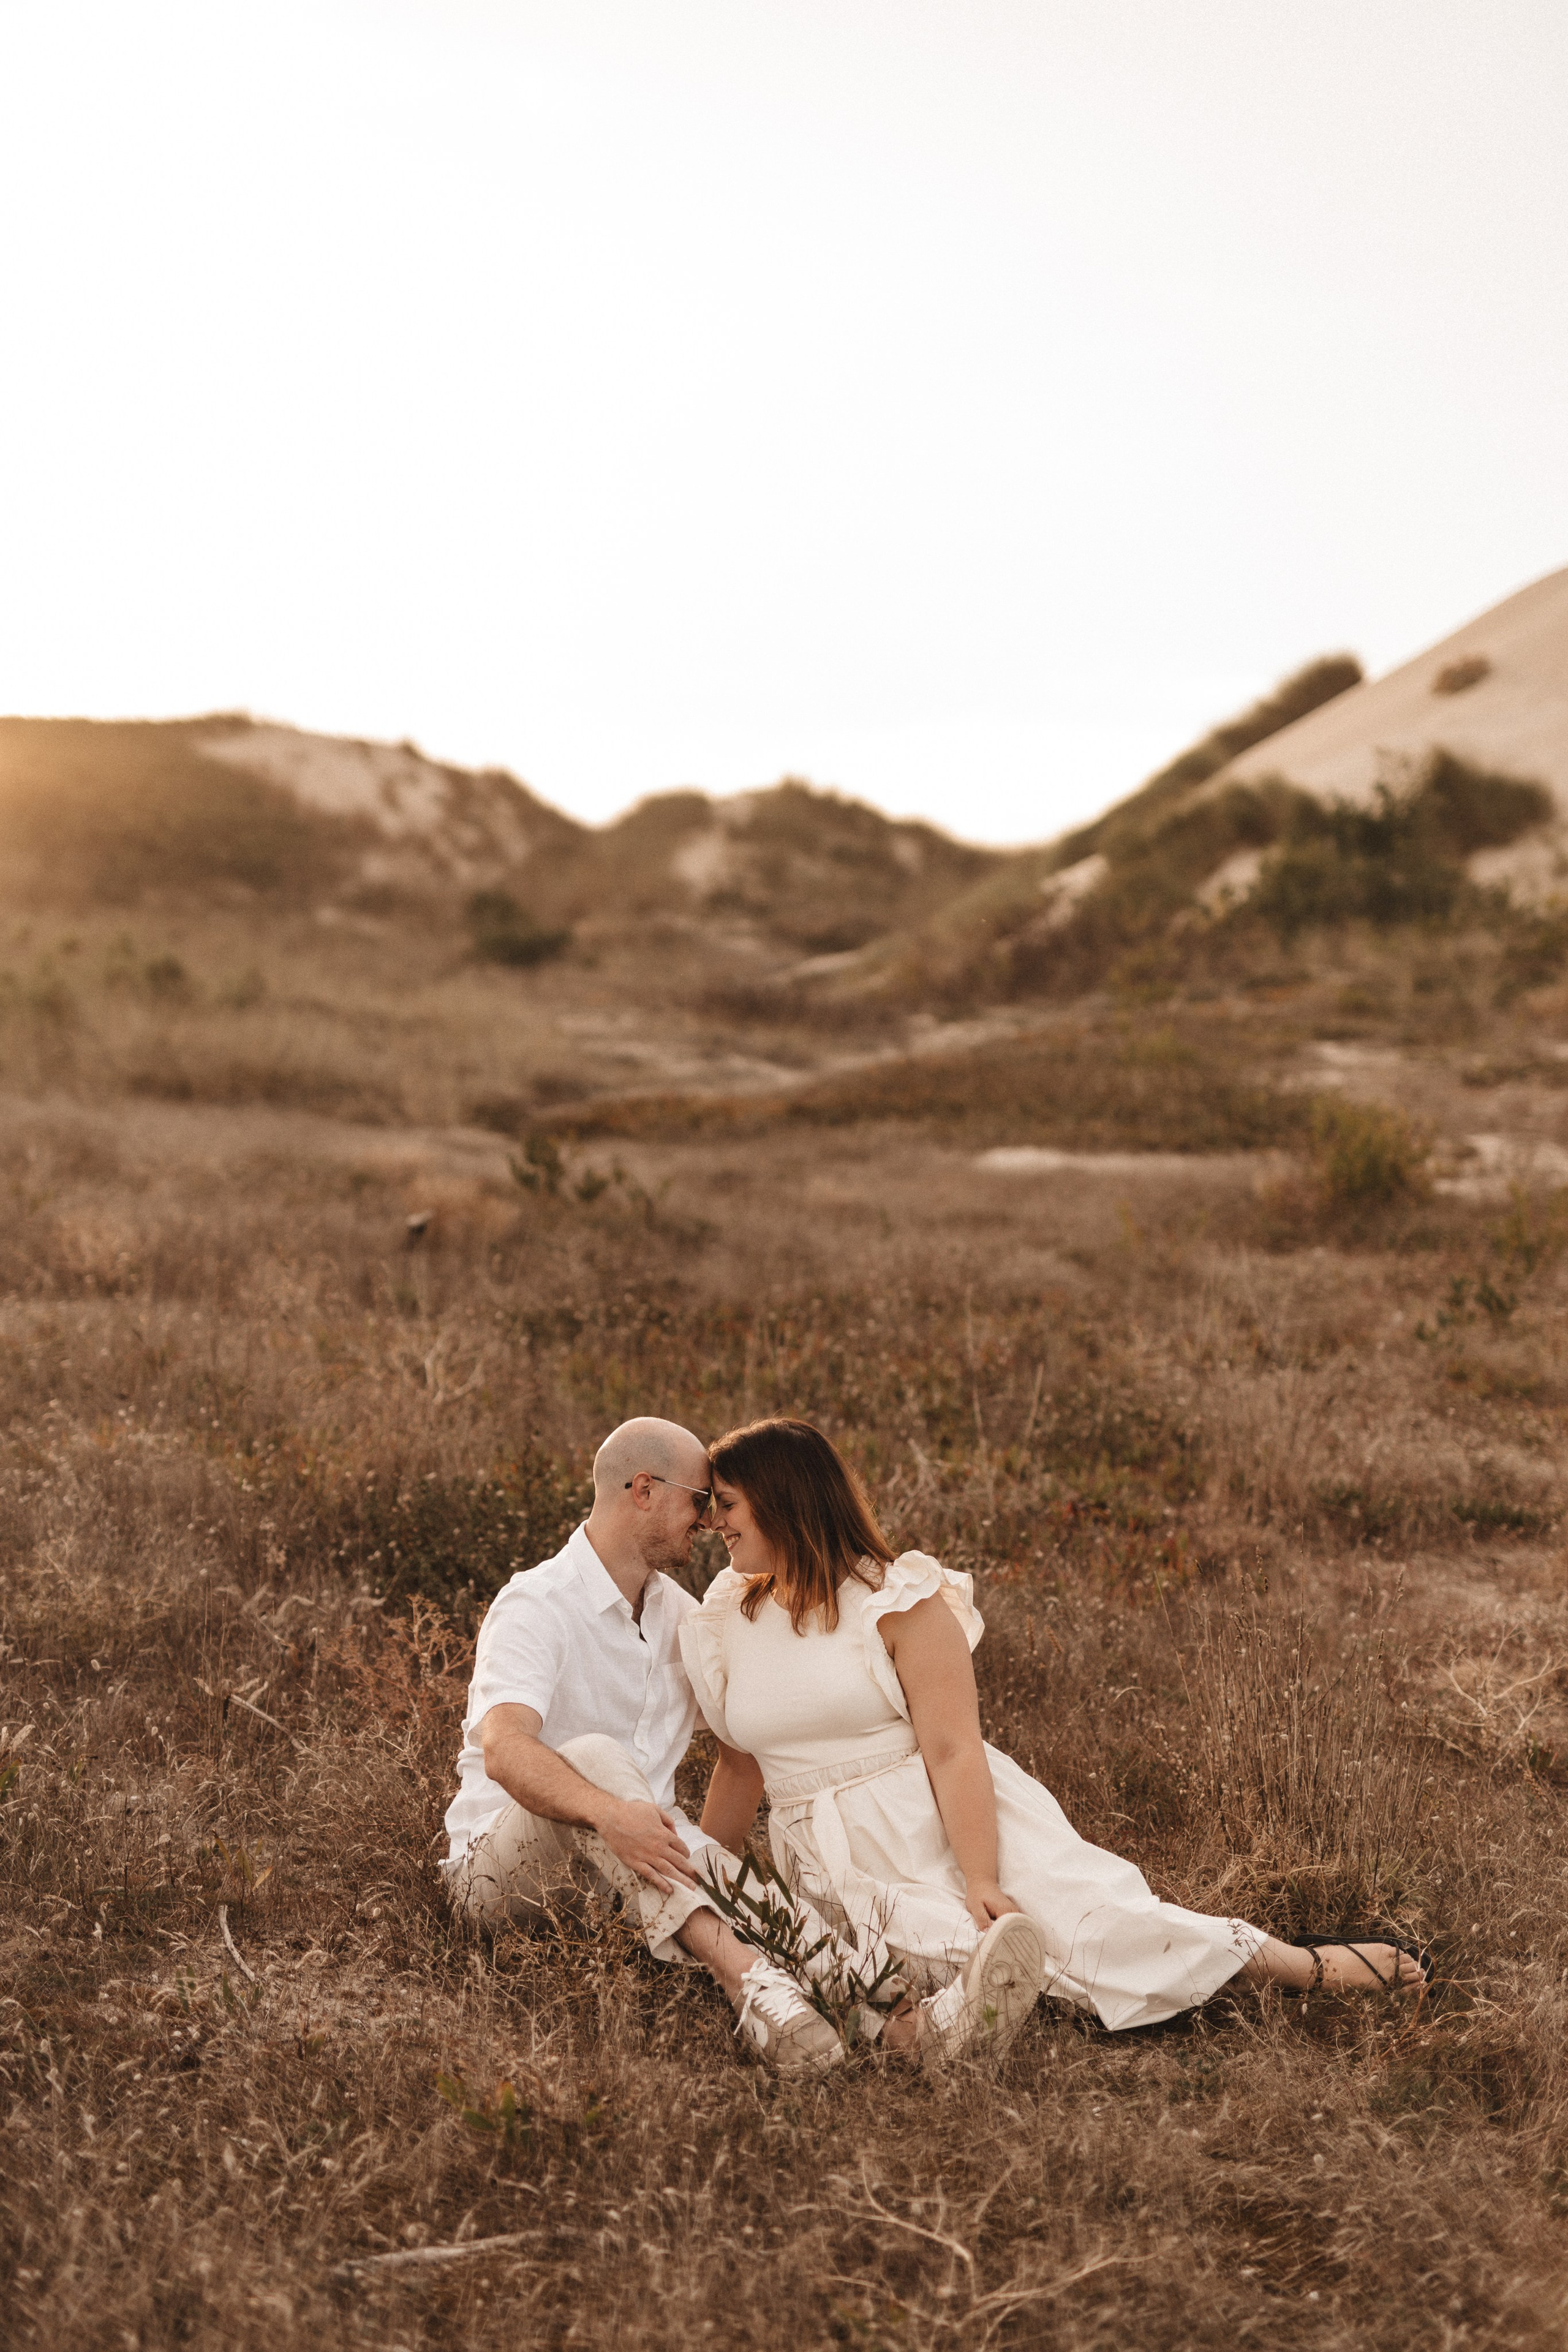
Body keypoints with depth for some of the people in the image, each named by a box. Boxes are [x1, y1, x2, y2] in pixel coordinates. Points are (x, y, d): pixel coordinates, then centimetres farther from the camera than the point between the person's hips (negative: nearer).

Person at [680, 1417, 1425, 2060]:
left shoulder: (897, 1600, -8)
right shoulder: (719, 1629, 7)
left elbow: (953, 1751, -15)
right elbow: (740, 1769, 18)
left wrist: (981, 1882, -25)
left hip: (957, 1824, -4)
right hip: (843, 1873, 4)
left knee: (1095, 1923, -23)